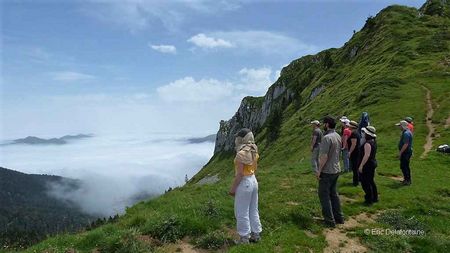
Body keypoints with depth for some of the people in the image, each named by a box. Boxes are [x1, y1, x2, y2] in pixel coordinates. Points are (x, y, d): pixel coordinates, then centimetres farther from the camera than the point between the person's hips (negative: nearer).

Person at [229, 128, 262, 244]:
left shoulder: (241, 154, -22)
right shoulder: (253, 151, 4)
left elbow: (240, 174, -22)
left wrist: (233, 188, -14)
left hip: (244, 183, -9)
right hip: (253, 180, 9)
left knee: (242, 212, 6)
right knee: (253, 210, 19)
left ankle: (244, 238, 17)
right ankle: (256, 234, 30)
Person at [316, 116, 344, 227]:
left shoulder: (327, 138, -22)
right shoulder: (338, 136, 6)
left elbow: (324, 156, -24)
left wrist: (319, 170, -16)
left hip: (327, 171, -9)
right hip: (336, 170, 9)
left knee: (324, 195, 3)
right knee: (333, 193, 19)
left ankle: (330, 220, 8)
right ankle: (339, 217, 26)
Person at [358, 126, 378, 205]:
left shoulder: (368, 143, -23)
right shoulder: (373, 141, 8)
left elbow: (366, 155, -28)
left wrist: (361, 165, -25)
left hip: (367, 165, -10)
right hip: (373, 163, 10)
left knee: (365, 183, 0)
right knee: (371, 181, 20)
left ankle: (369, 199, 6)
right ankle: (375, 198, 30)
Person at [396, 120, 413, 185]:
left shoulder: (406, 133, -21)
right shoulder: (407, 132, 13)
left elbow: (406, 144, -26)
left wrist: (400, 152, -21)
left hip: (405, 152, -11)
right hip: (407, 152, 11)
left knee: (403, 166, -5)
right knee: (406, 166, 17)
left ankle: (407, 180, 1)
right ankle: (407, 179, 26)